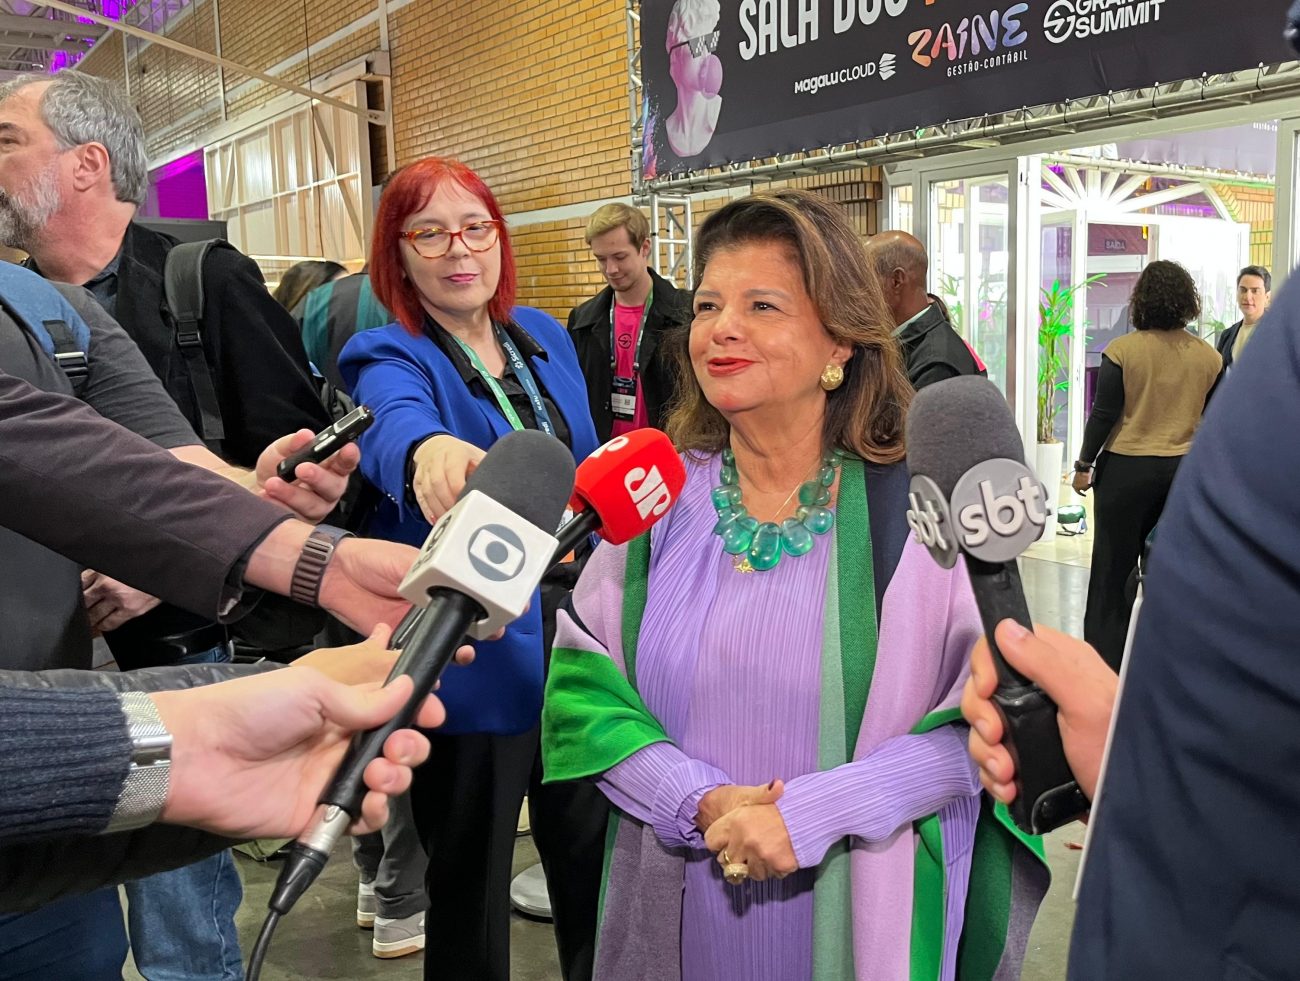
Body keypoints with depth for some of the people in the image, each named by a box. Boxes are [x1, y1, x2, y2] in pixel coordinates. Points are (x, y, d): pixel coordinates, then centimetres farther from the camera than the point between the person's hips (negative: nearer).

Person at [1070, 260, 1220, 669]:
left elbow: (1103, 415, -10)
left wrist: (1084, 465, 0)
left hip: (1127, 470, -4)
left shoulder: (1121, 351, -12)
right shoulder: (1208, 356, 0)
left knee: (1113, 566, 6)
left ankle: (1104, 656, 12)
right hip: (1185, 470, 4)